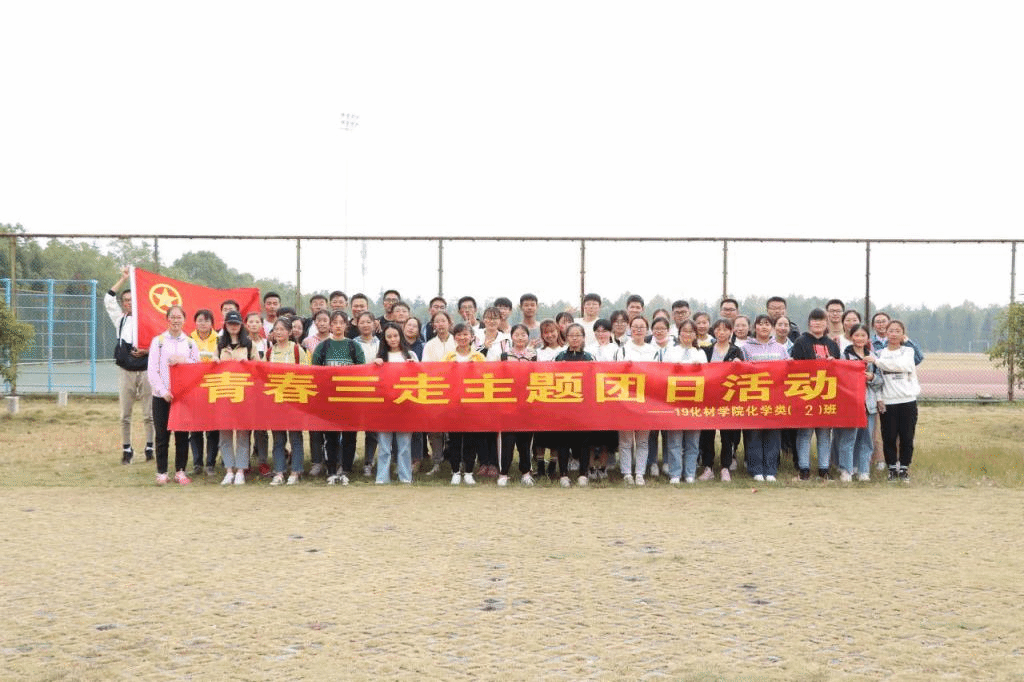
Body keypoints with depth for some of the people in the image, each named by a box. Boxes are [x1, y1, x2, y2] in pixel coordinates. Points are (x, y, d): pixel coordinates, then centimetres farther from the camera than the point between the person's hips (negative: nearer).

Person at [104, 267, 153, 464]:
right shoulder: (120, 320, 13)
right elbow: (108, 300, 5)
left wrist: (147, 351, -14)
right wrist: (123, 279, 3)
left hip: (145, 371, -3)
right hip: (126, 372, 3)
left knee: (149, 414, -1)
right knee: (125, 415, 5)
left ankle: (150, 448, 6)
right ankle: (126, 450, 11)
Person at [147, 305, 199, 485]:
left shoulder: (190, 342, 11)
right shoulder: (158, 341, 4)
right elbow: (152, 370, -2)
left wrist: (183, 361, -9)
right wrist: (163, 391, -11)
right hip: (162, 396, -2)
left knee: (182, 435, 3)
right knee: (162, 435, 0)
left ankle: (180, 471, 12)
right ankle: (161, 472, 7)